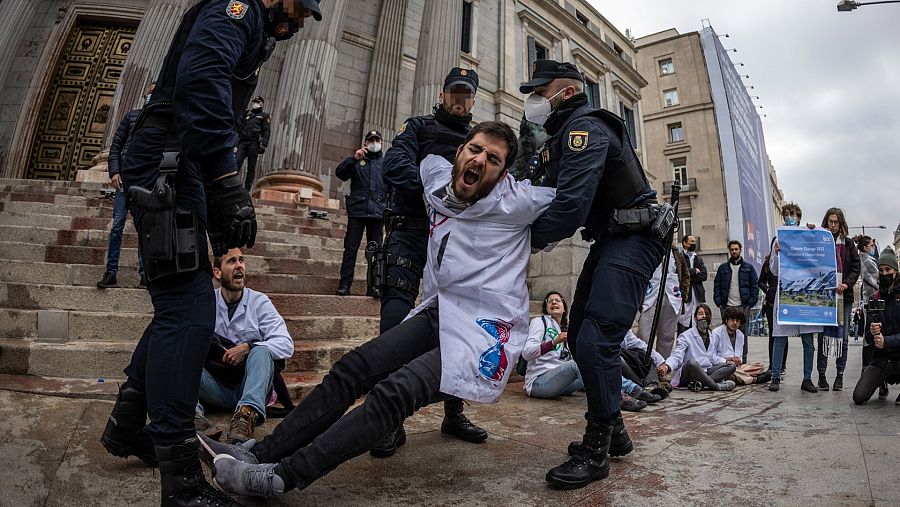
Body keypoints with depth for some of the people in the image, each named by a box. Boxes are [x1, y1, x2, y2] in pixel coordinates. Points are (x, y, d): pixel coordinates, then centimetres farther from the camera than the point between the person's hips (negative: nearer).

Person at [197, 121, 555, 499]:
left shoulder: (516, 201, -8)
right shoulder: (438, 182, 8)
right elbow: (429, 156, 30)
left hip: (484, 335, -6)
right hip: (437, 313, 7)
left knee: (393, 393, -23)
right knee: (352, 368, -5)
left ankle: (281, 476, -17)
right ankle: (261, 452, 2)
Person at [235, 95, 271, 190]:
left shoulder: (264, 116, 13)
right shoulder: (247, 115, 27)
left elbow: (266, 131, 0)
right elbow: (240, 129, 27)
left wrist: (264, 145, -14)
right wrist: (236, 144, 17)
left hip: (254, 143, -4)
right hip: (242, 142, 4)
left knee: (251, 167, -6)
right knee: (236, 163, -13)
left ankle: (247, 189, -7)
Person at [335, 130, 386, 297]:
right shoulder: (357, 160, 14)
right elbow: (340, 173, 1)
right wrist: (353, 158, -12)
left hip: (377, 213, 1)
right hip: (357, 211, -1)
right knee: (351, 248, -3)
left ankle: (373, 285, 7)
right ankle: (344, 284, -1)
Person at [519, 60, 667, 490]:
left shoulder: (585, 128, -17)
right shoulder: (560, 135, 15)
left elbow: (571, 207, -29)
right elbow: (550, 194, 10)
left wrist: (529, 239, -15)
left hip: (634, 239, -10)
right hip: (608, 240, 10)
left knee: (596, 340, -16)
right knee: (580, 336, 10)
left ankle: (596, 451, -1)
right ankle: (614, 431, 23)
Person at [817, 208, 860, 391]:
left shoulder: (848, 244, 10)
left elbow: (856, 268, 5)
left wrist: (846, 284, -9)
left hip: (843, 296, 2)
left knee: (842, 337, 4)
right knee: (823, 335, -1)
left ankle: (840, 374, 14)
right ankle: (822, 375, 6)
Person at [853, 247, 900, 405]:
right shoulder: (874, 299, 7)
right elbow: (867, 336, 5)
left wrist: (887, 341, -25)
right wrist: (871, 332, -17)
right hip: (880, 359, 4)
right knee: (859, 397, -7)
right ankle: (883, 382, 24)